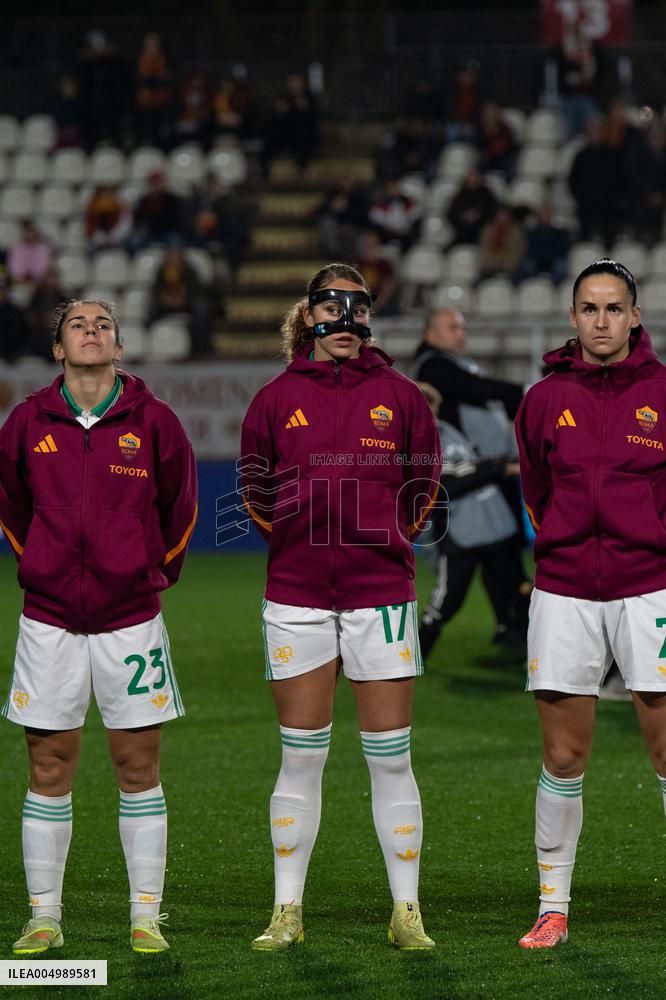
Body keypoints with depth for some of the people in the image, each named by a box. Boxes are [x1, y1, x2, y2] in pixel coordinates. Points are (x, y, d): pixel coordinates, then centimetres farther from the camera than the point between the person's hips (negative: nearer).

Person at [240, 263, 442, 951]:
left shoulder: (398, 395, 4)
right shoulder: (278, 398, 4)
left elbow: (423, 484, 12)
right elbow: (255, 487, 14)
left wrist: (387, 540, 9)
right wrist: (297, 537, 10)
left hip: (381, 591, 0)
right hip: (297, 595, 0)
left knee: (390, 759, 1)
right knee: (300, 759, 3)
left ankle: (406, 913, 7)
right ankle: (287, 912, 10)